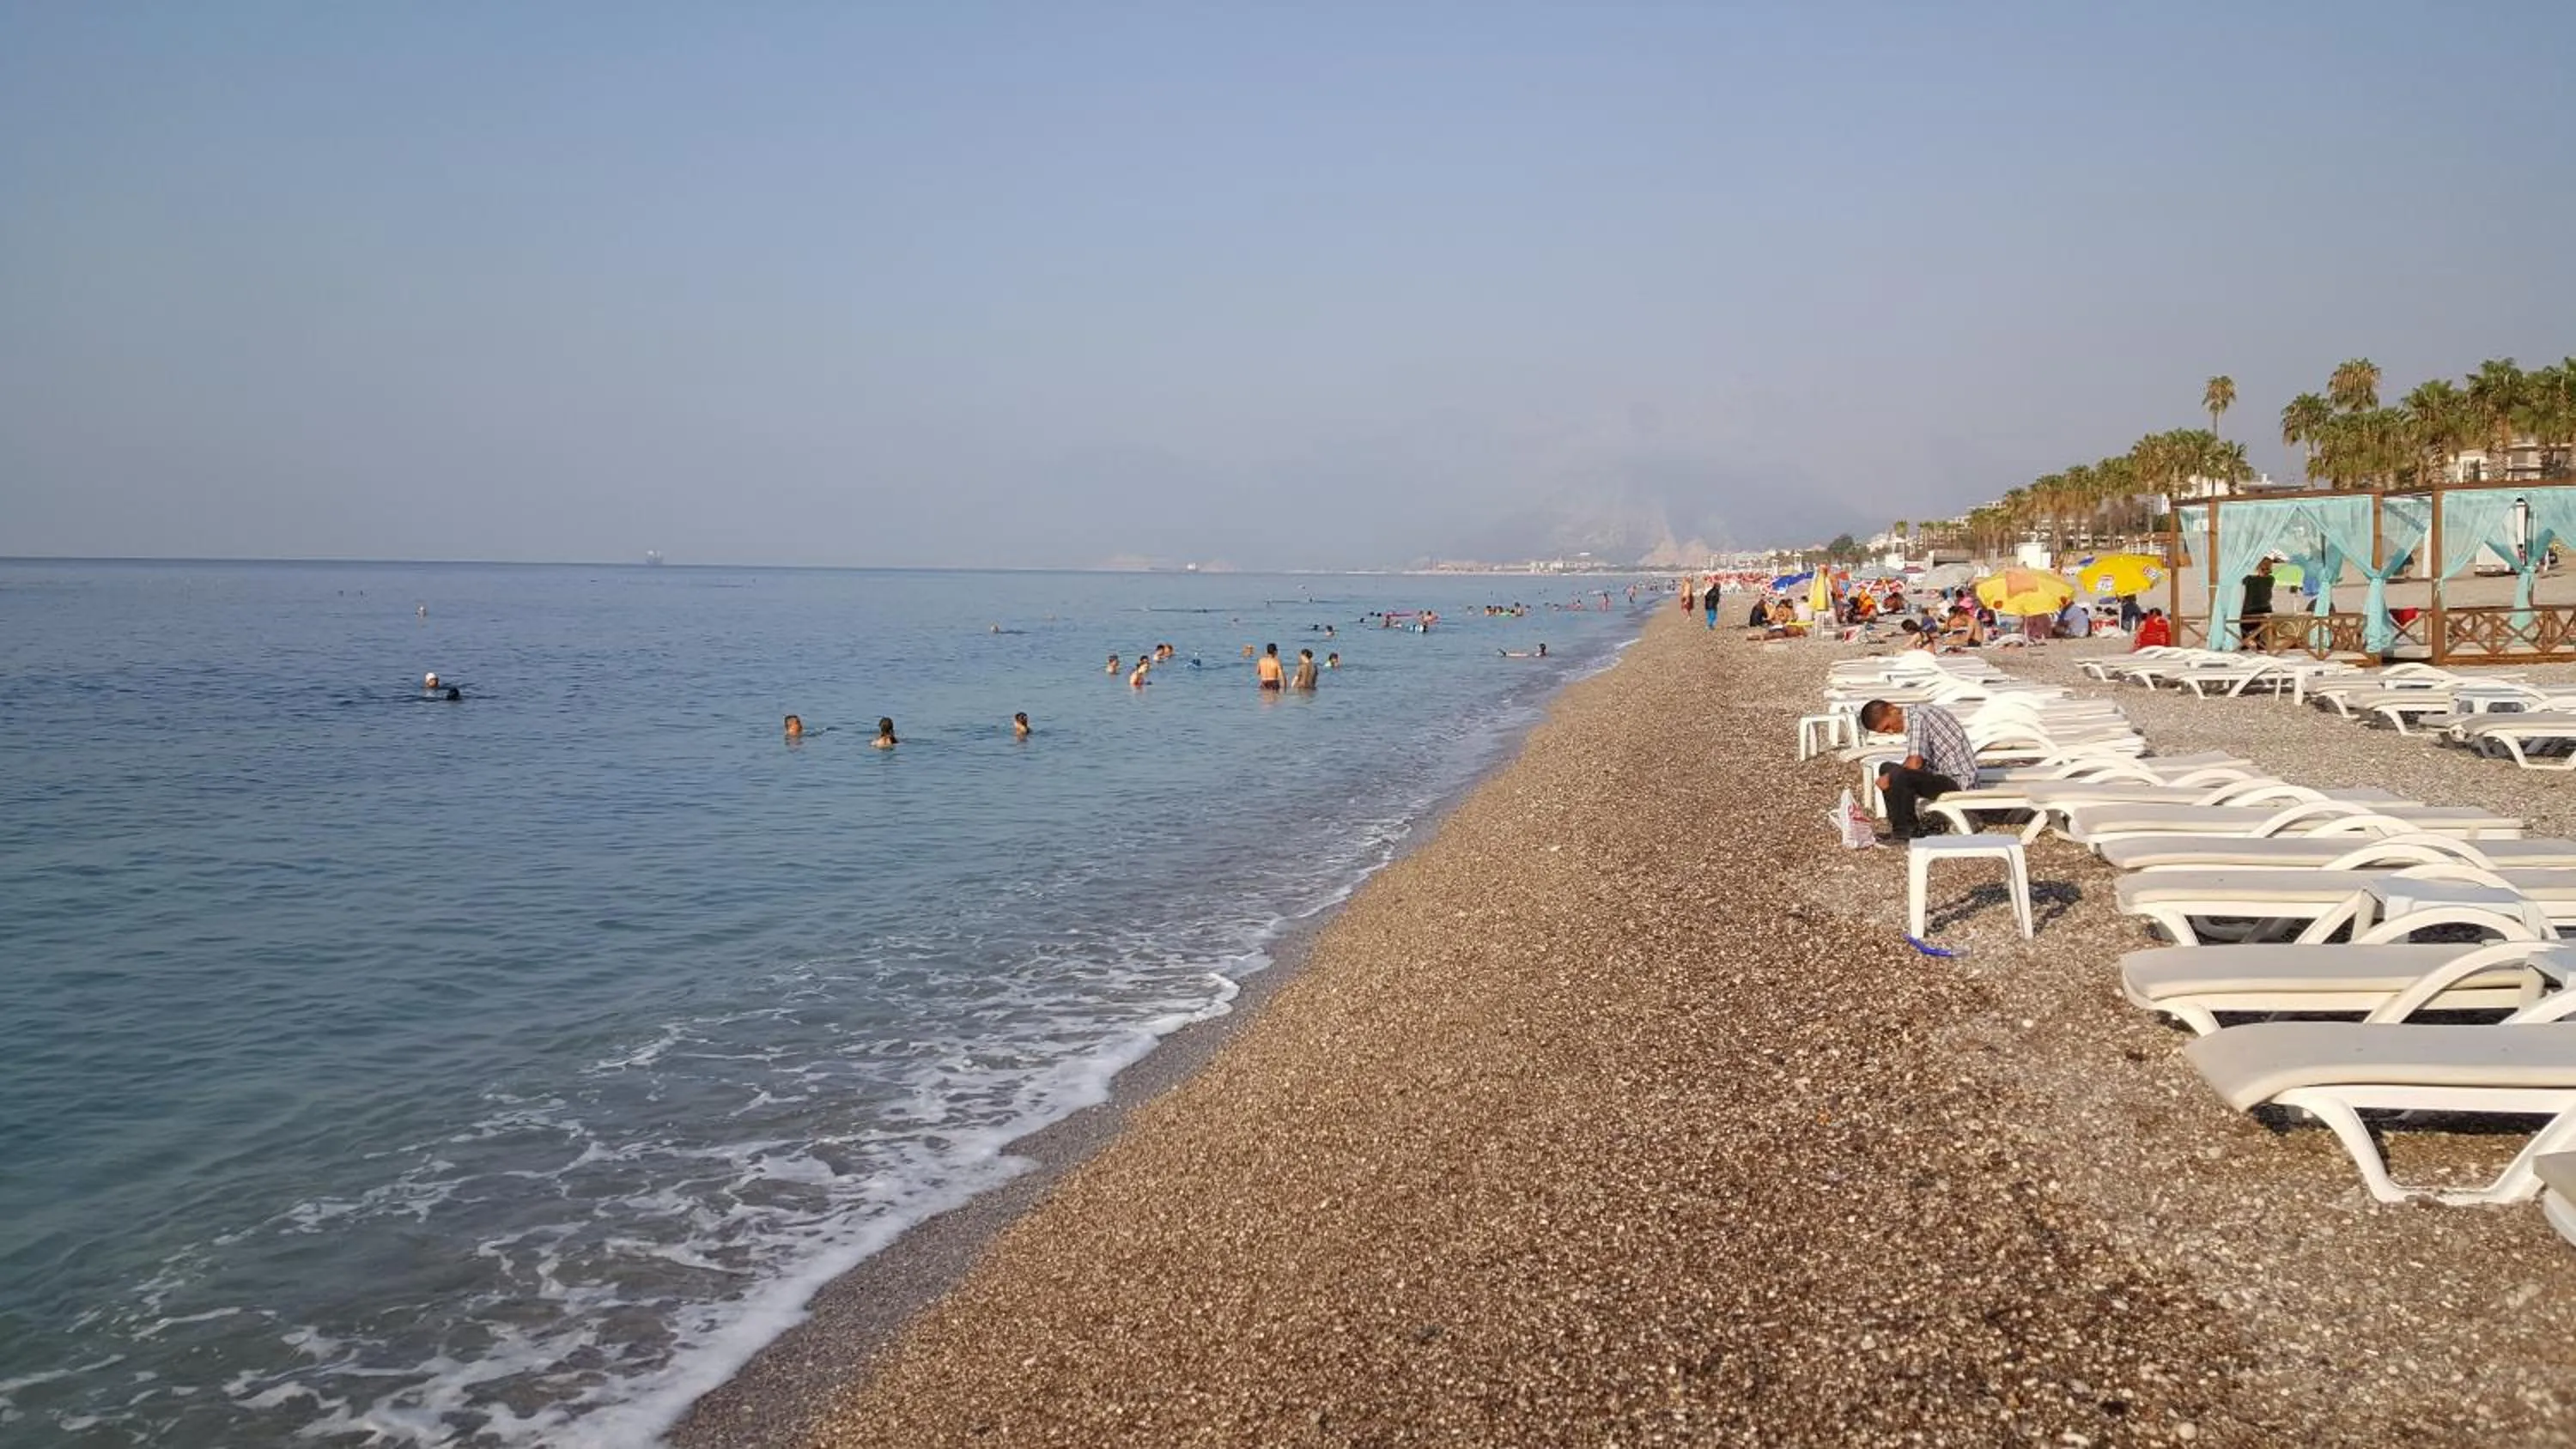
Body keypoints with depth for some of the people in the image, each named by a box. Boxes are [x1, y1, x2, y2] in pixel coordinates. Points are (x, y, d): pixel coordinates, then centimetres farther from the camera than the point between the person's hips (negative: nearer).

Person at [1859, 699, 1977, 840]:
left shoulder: (1917, 718, -18)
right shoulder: (1915, 717, 11)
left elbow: (1914, 763, -26)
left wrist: (1889, 778, -11)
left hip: (1958, 779, -11)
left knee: (1897, 776, -29)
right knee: (1886, 769, 13)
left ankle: (1904, 831, -9)